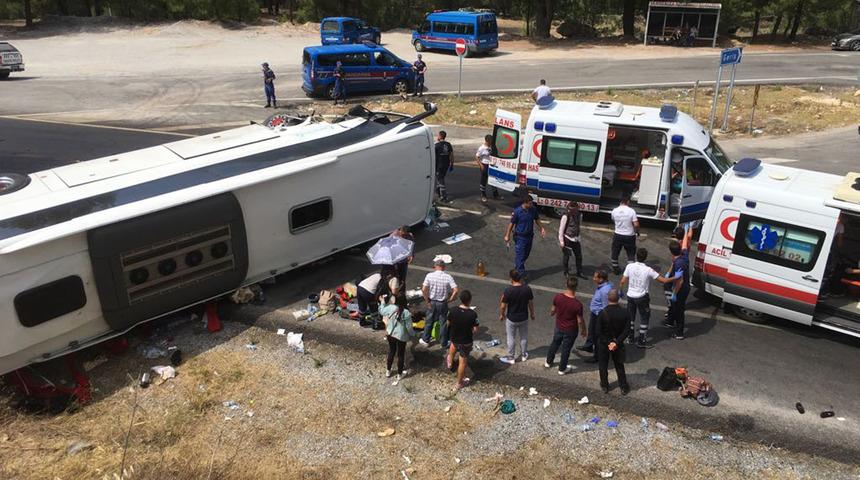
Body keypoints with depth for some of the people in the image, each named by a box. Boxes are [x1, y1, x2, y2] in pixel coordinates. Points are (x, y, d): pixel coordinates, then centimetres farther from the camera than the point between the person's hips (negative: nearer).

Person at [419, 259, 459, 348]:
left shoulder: (429, 275, -12)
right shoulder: (448, 277, -13)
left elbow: (424, 290, -16)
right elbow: (456, 290, -19)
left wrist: (427, 301, -5)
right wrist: (450, 300, -7)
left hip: (432, 302, 1)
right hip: (443, 303, -1)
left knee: (429, 322, 19)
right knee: (443, 323, 13)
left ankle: (425, 340, 33)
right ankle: (444, 343, 24)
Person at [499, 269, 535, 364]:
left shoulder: (508, 291, -24)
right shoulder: (527, 289, -15)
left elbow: (503, 306, -15)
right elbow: (531, 303, -3)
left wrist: (501, 315, 5)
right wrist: (532, 313, 14)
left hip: (511, 319, -3)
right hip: (524, 318, 3)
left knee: (511, 339, 15)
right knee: (524, 337, 22)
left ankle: (511, 358, 29)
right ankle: (524, 355, 39)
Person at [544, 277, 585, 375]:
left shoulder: (558, 297, -19)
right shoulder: (577, 304, -30)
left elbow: (552, 310, -2)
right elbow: (580, 321, -19)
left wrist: (551, 313, 22)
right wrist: (584, 330, 0)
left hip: (559, 327, 4)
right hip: (571, 330, -4)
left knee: (554, 343, 26)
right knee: (566, 349, 15)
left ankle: (548, 362, 46)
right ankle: (562, 369, 34)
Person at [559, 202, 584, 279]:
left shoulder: (579, 215, -1)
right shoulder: (566, 216, -17)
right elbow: (561, 229, -12)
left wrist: (578, 236, 15)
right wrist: (561, 241, -12)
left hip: (576, 239, 5)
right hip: (567, 239, -5)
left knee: (579, 255, 11)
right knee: (566, 256, 7)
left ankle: (579, 272, 26)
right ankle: (566, 272, 24)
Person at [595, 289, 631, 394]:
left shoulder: (603, 313, -23)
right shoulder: (624, 313, -16)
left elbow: (598, 331, -21)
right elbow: (627, 330, -14)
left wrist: (607, 342, -14)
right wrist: (617, 342, -15)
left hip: (603, 343, -2)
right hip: (618, 344, 2)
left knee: (603, 365, 18)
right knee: (619, 366, 21)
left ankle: (605, 386, 31)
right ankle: (624, 387, 31)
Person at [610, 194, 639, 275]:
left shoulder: (615, 211, -7)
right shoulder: (631, 211, -17)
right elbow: (636, 224, -18)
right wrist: (637, 232, 1)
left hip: (617, 235, 2)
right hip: (629, 236, -2)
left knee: (615, 252, 19)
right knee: (630, 254, 13)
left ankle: (615, 269, 31)